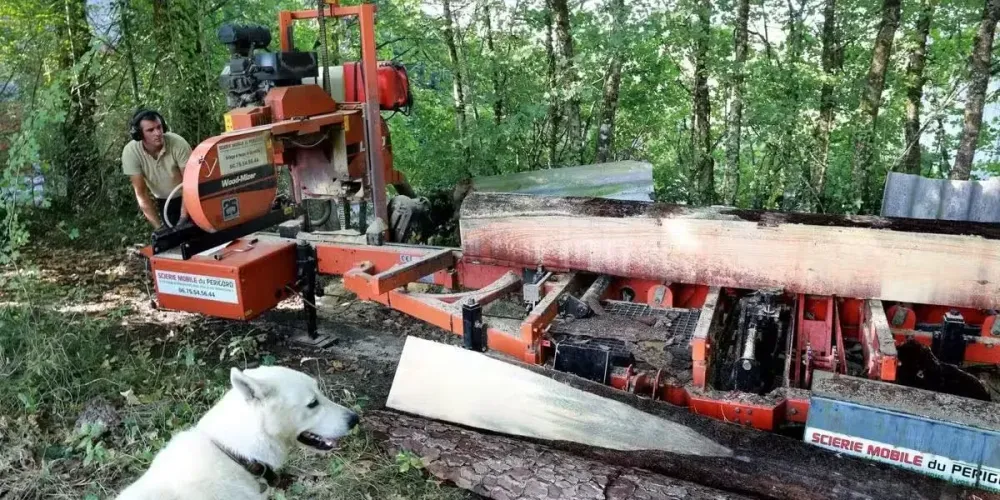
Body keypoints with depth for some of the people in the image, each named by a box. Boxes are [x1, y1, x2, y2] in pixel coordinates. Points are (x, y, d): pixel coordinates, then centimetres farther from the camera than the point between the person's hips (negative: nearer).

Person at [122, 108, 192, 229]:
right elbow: (141, 193, -20)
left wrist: (183, 218, -31)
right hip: (164, 201, 2)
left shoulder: (178, 143, -30)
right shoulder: (130, 152, -24)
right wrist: (158, 226, -26)